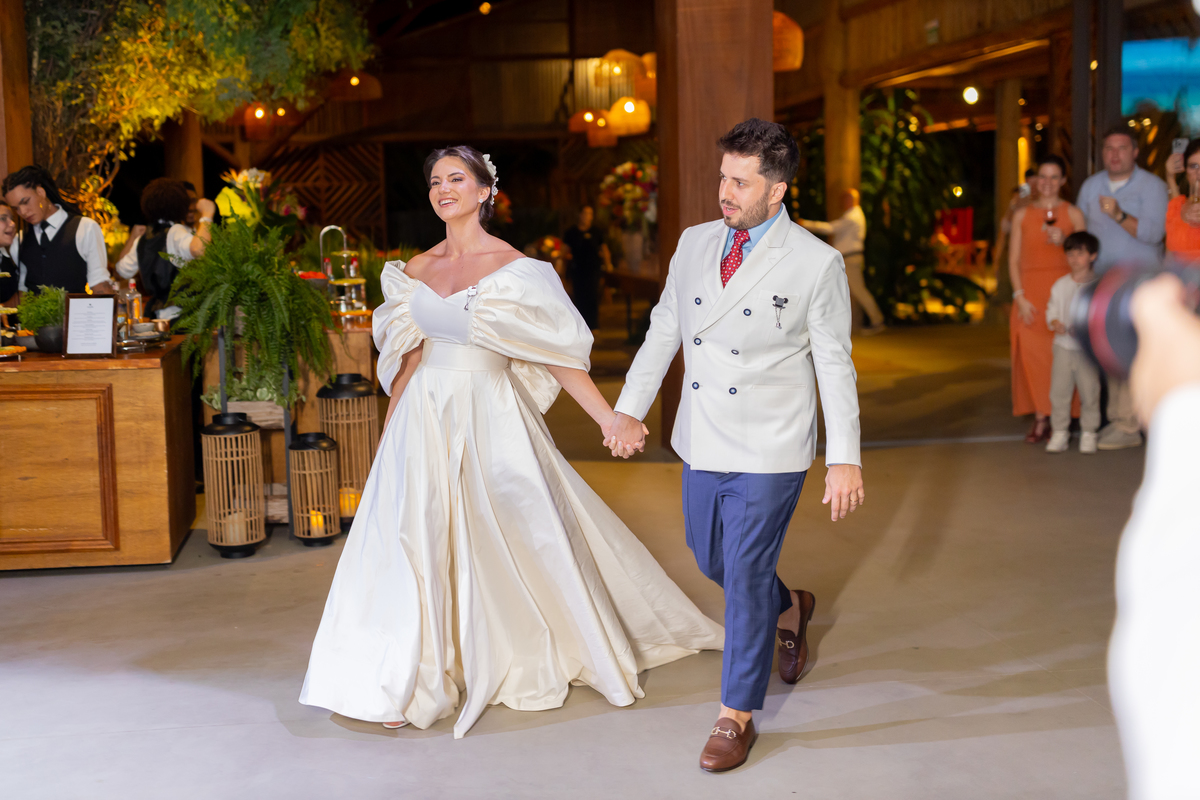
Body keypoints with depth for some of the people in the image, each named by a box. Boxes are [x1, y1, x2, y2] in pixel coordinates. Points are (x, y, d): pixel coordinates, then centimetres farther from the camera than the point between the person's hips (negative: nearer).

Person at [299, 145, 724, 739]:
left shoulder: (514, 268, -6)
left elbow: (558, 352, -8)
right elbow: (407, 356, 14)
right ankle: (400, 684, 13)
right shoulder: (415, 270, 8)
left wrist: (610, 419, -13)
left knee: (524, 536, 4)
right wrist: (389, 429, 13)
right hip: (424, 420, 4)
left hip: (489, 419, -4)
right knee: (414, 542, 2)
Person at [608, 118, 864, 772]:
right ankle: (789, 610, 50)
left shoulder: (817, 263, -10)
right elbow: (663, 330, 10)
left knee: (746, 576, 0)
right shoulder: (695, 243, 4)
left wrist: (845, 460, -10)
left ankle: (737, 716, 16)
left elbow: (835, 366, -7)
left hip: (769, 453, -6)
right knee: (710, 559, 19)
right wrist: (629, 410, 3)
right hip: (702, 445, 6)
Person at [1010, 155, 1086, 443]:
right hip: (1030, 291, 1)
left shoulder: (1073, 214, 6)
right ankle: (1041, 419, -2)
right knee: (1031, 352, -6)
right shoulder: (1022, 215, 10)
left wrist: (1064, 242, -11)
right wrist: (1020, 297, -3)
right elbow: (1014, 260, 8)